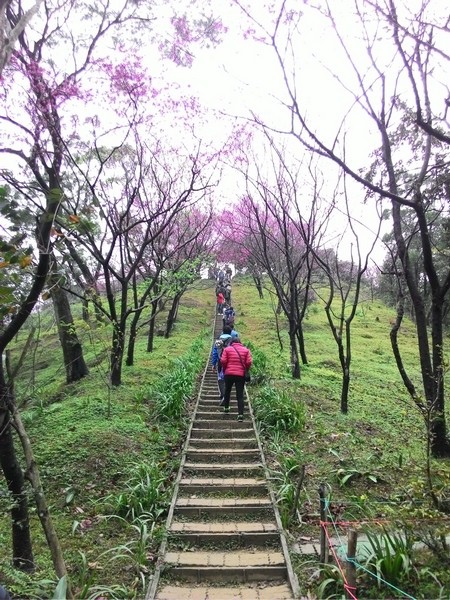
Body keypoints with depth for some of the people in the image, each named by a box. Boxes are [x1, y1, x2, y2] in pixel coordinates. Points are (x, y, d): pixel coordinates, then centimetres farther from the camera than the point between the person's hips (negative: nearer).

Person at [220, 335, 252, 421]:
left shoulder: (227, 349, 1)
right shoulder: (246, 350, 4)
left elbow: (223, 361, -6)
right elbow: (249, 362, -4)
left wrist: (225, 369, 11)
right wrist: (245, 370, 12)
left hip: (229, 374, 0)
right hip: (241, 375, 0)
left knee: (227, 391, 22)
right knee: (240, 395, 2)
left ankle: (226, 407, 35)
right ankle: (240, 414, -5)